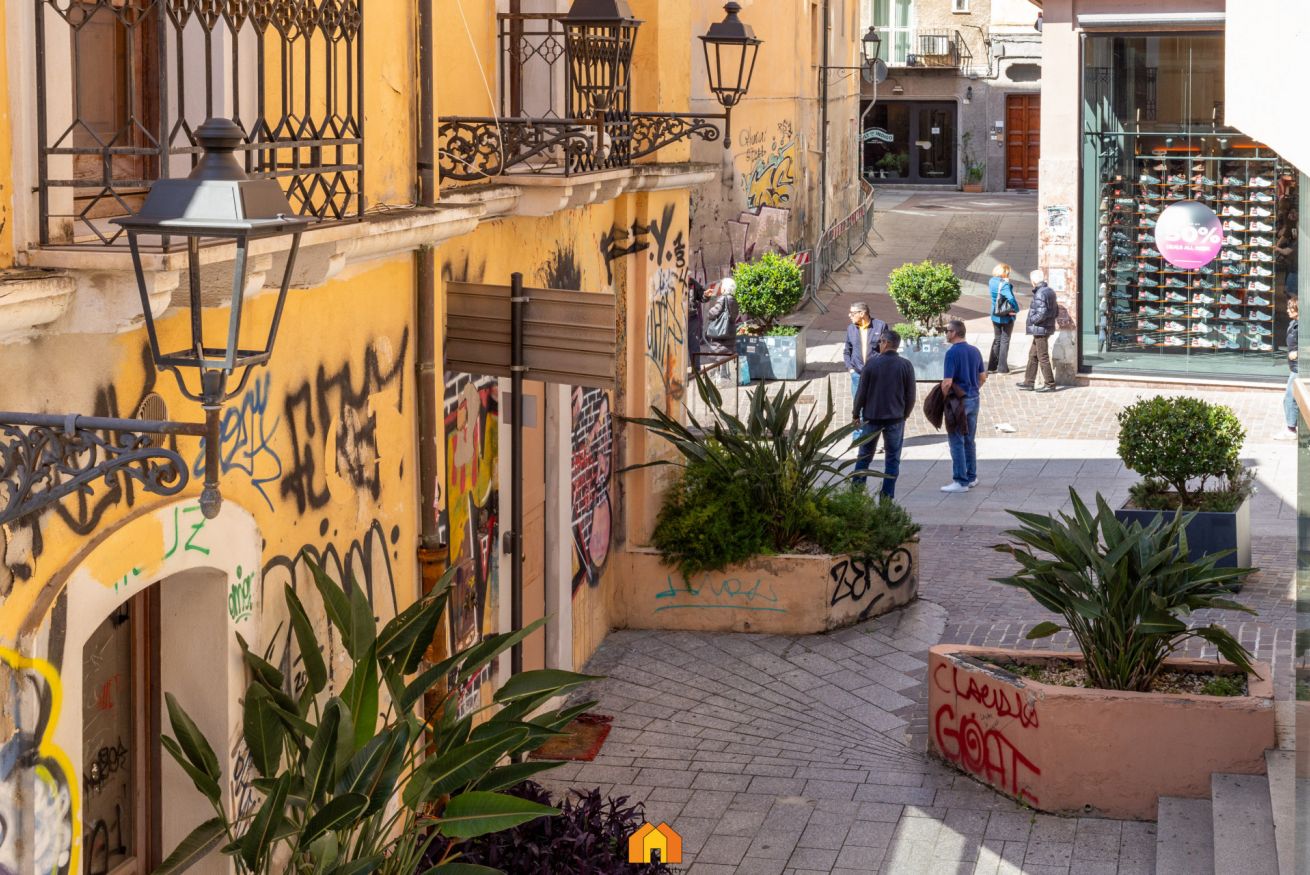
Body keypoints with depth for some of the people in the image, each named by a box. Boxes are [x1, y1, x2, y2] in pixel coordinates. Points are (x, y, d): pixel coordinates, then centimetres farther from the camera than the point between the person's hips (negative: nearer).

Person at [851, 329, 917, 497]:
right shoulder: (906, 366, -3)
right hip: (895, 418, 0)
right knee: (893, 458, 6)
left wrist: (856, 414, 6)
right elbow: (910, 396, 1)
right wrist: (905, 415, 15)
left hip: (871, 417, 0)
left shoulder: (872, 362, -7)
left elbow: (861, 392, -4)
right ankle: (887, 496, 3)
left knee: (864, 456, 11)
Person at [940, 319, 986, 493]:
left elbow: (947, 382, -21)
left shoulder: (952, 353, -17)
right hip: (974, 400, 7)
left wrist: (943, 398, -5)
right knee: (970, 440, 16)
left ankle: (961, 481, -1)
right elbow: (983, 377, 12)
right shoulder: (975, 351, 6)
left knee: (956, 441, -1)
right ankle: (971, 477, 22)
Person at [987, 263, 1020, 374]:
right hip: (1007, 317, -7)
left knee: (997, 339, 17)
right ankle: (1002, 368, 7)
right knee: (1005, 340, 5)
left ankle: (992, 367, 17)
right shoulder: (1004, 285, -22)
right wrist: (1016, 310, -13)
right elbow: (1011, 298, -28)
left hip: (995, 315, 7)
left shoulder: (992, 282, 1)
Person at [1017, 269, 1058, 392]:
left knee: (1043, 357, -2)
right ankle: (1028, 382, 24)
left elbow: (1042, 313, -26)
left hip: (1040, 329, -10)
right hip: (1048, 328, 10)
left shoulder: (1040, 294, -19)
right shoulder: (1050, 291, 11)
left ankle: (1050, 384, 3)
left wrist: (1031, 320, -11)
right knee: (1033, 355, 18)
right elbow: (1056, 312, 15)